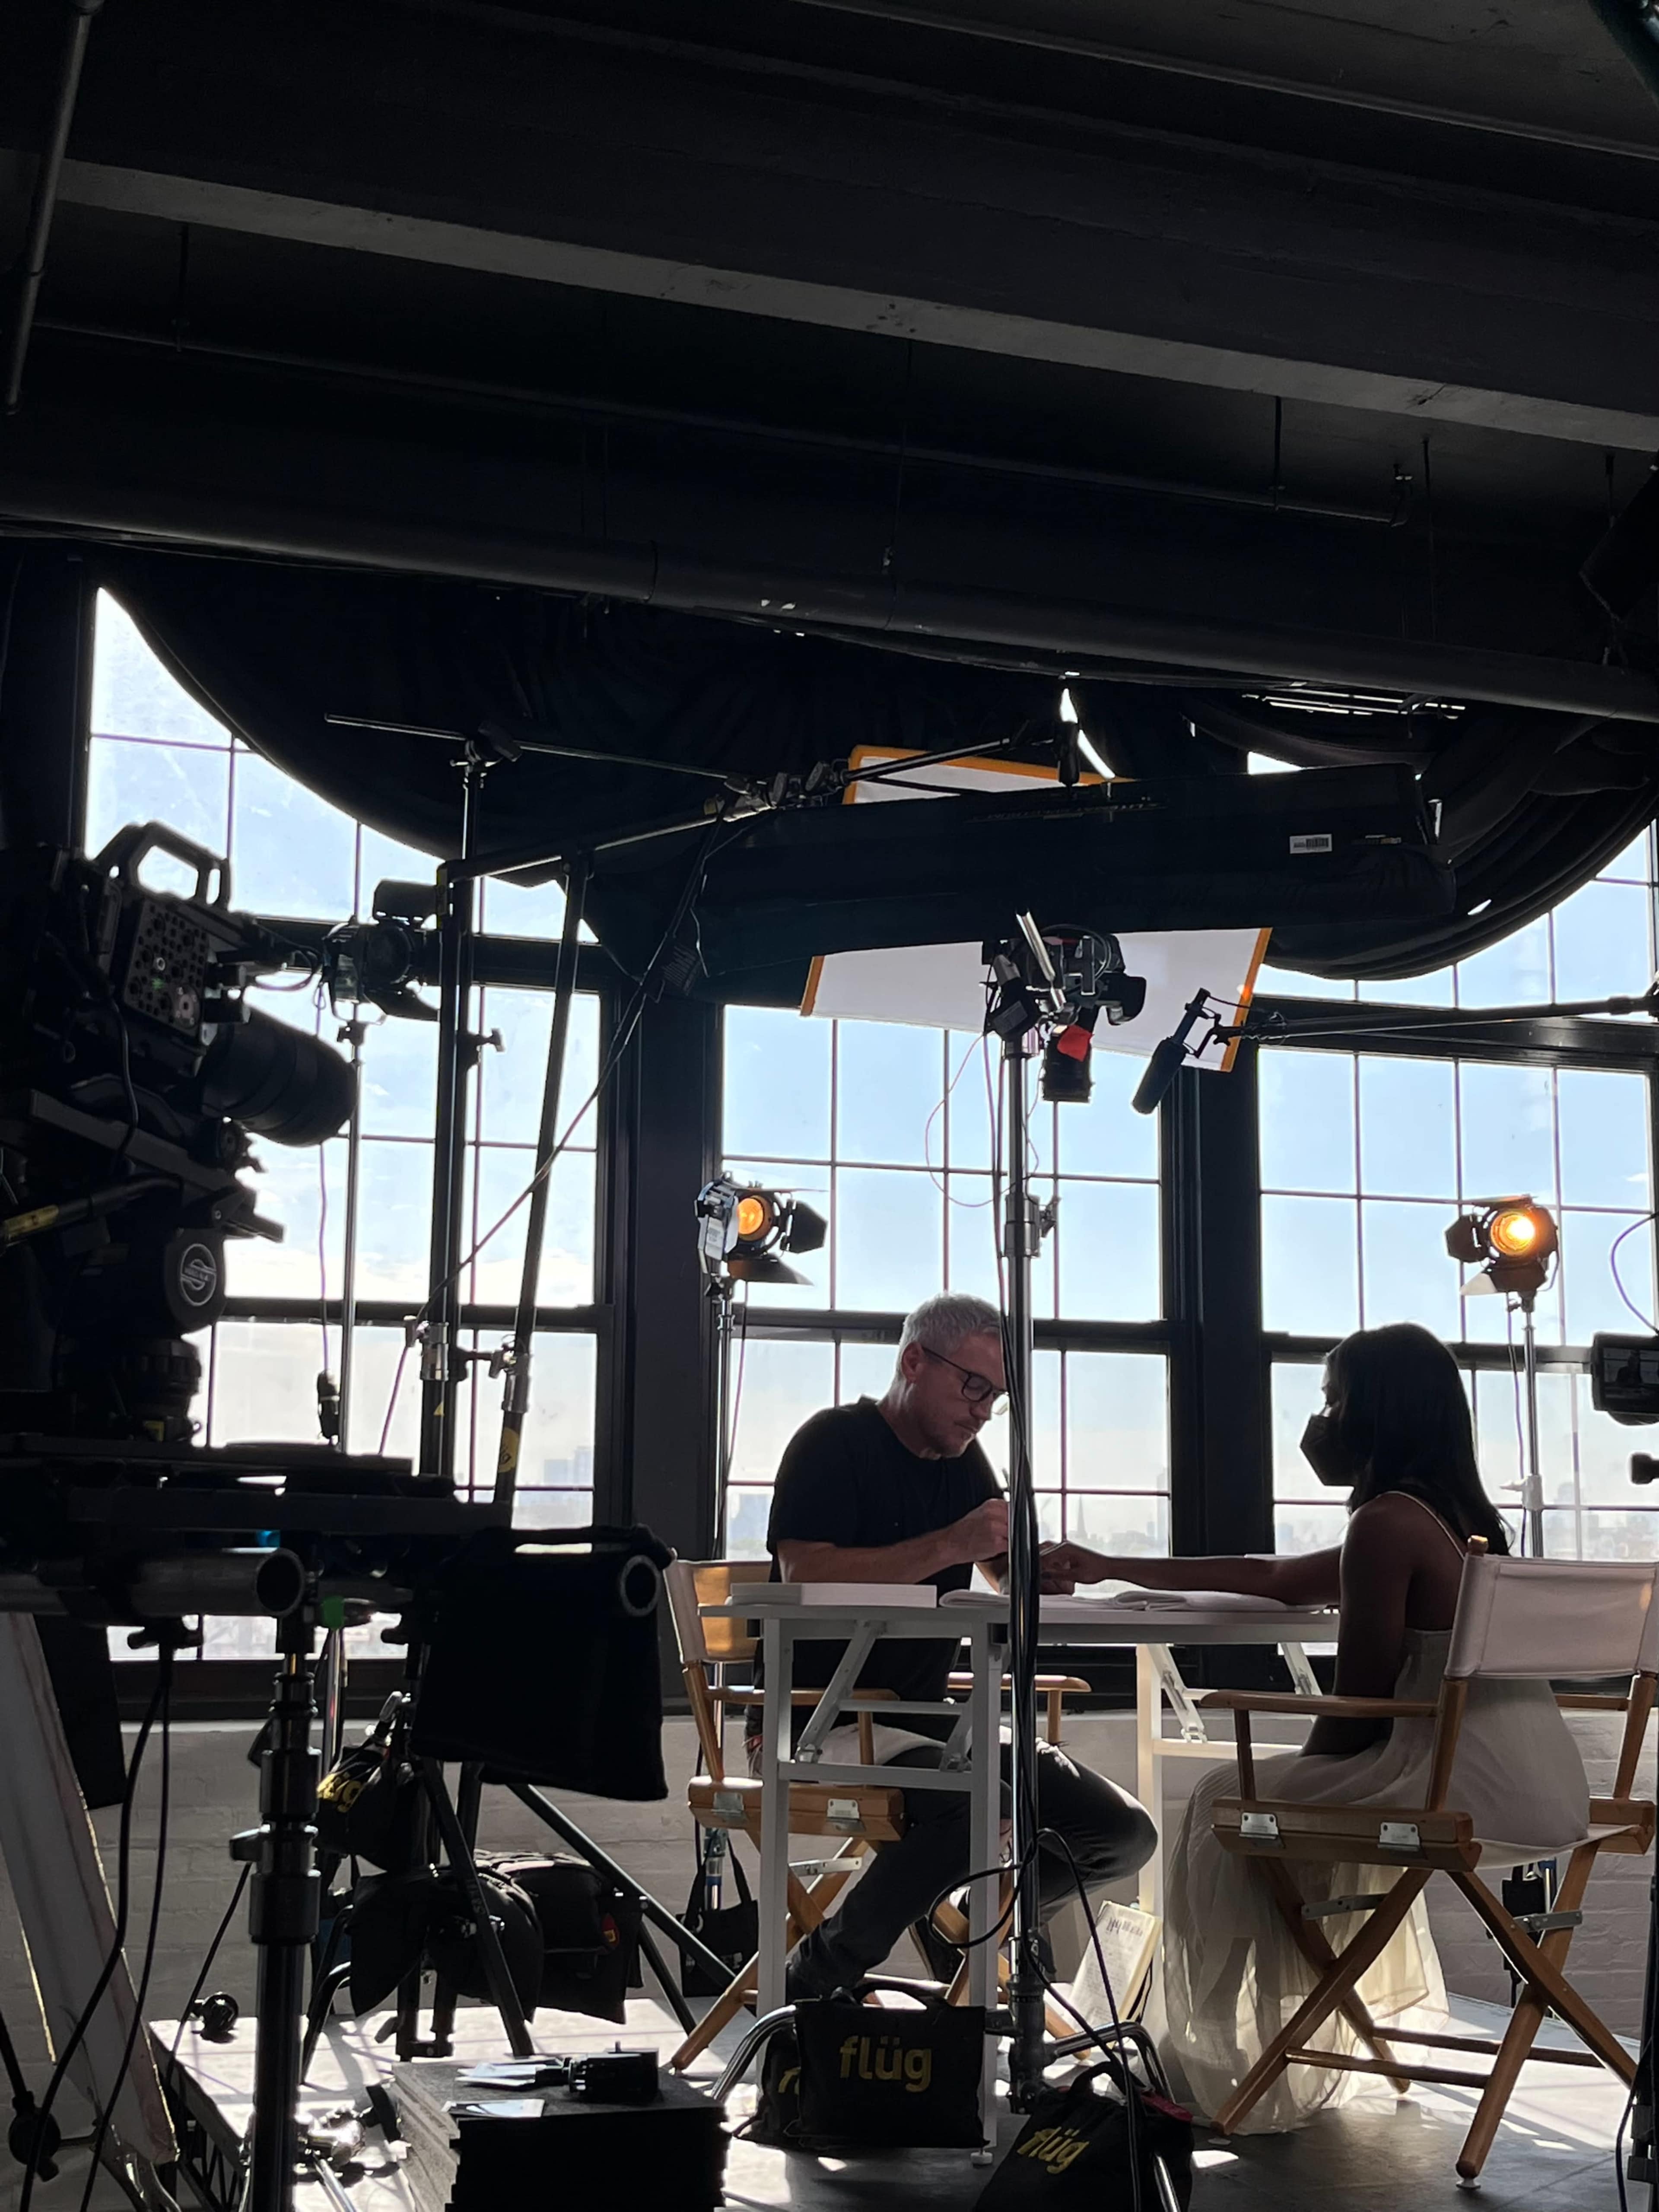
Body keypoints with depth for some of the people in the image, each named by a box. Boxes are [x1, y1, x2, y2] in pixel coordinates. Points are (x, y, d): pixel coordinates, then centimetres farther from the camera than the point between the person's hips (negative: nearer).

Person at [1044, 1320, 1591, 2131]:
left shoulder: (1386, 1522, -13)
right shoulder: (1457, 1516, 16)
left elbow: (1356, 1709, -13)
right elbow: (1275, 1579, 25)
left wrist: (1302, 1772, 8)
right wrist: (1111, 1568, 29)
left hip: (1475, 1786, -9)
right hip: (1547, 1781, 9)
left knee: (1229, 1806, 8)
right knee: (1327, 1795, 30)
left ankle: (1223, 2060, 17)